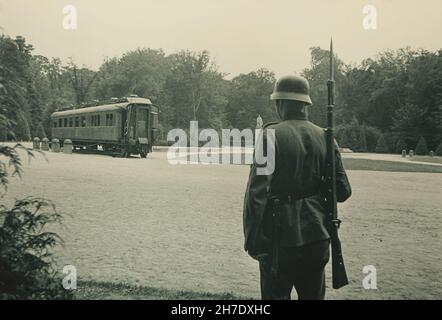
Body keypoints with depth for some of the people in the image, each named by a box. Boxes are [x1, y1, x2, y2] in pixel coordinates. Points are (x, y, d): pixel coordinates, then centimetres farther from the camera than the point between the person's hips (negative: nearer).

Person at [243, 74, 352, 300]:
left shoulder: (271, 135, -12)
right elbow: (343, 192, 3)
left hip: (280, 238, -5)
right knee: (313, 295, 19)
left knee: (276, 295, 8)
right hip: (317, 237, 5)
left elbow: (257, 192, -18)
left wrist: (251, 240, -10)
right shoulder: (325, 137, 2)